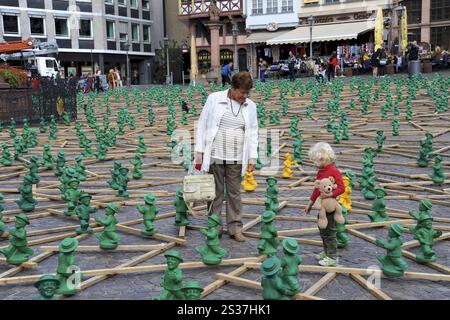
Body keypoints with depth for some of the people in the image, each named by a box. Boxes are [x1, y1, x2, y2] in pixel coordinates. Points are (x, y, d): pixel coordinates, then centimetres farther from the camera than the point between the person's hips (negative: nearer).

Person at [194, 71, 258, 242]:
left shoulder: (250, 106, 6)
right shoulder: (214, 99, -2)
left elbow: (253, 133, 10)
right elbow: (202, 125, 1)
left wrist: (252, 157, 2)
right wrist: (199, 152, -2)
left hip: (236, 159, 2)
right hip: (214, 156, -2)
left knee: (235, 193, 8)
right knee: (216, 192, 7)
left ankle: (235, 227, 19)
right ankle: (215, 226, 19)